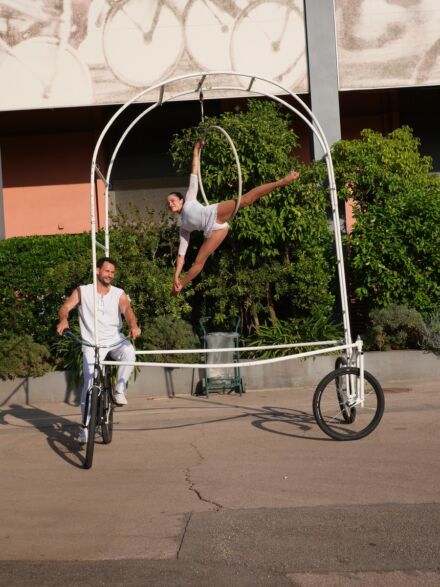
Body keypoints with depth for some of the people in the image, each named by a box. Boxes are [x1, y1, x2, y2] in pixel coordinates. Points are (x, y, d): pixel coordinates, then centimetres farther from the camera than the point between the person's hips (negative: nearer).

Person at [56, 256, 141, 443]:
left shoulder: (119, 294, 2)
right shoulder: (82, 291, 1)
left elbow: (127, 311, -15)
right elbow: (65, 307, -12)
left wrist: (134, 326, -38)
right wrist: (63, 320, -36)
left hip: (115, 340, 1)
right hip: (92, 343, -1)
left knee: (129, 352, -33)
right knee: (89, 383, -11)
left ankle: (119, 390, -10)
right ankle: (85, 427, 4)